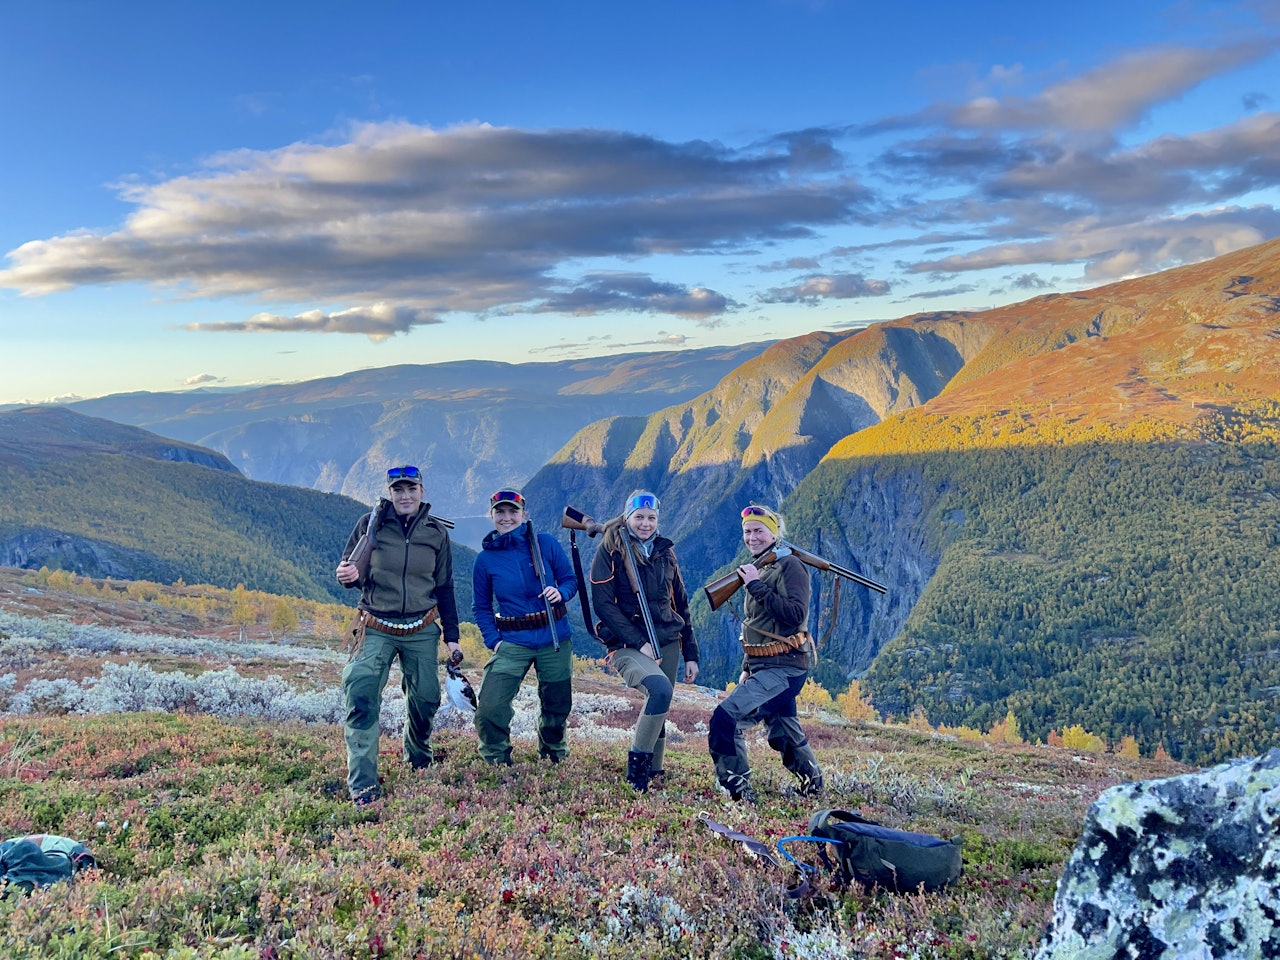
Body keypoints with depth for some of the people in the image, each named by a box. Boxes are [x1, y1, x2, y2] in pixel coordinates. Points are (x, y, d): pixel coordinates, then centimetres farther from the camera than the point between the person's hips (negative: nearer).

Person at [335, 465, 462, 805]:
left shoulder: (437, 532, 3)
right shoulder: (371, 523, -3)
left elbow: (444, 588, 9)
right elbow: (346, 567, 3)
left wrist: (452, 636, 6)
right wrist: (347, 575, -22)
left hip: (422, 631, 2)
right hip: (376, 629, -2)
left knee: (425, 699, 8)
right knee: (361, 697, -17)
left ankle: (418, 760, 38)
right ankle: (363, 786, -12)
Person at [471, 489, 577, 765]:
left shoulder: (546, 543, -3)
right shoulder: (486, 559, -1)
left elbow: (570, 579, 6)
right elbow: (481, 606, 7)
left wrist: (560, 593, -16)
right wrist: (493, 640, -5)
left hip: (555, 639, 1)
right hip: (513, 642, -1)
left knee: (557, 706, 13)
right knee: (490, 709, -14)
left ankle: (554, 757, 43)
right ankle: (496, 763, 13)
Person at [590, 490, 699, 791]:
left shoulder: (665, 552, 13)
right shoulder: (610, 552, -3)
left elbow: (680, 606, 17)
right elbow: (604, 604, -10)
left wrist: (691, 654, 13)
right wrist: (639, 643, -16)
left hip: (667, 643, 6)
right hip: (629, 646, -6)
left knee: (658, 709, 5)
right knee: (660, 689, -28)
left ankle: (653, 772, 23)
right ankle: (637, 764, -14)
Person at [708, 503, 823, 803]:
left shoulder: (790, 566, -10)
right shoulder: (757, 569, 15)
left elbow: (795, 615, -24)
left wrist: (757, 587, -21)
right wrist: (747, 668, 20)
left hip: (784, 668, -9)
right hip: (763, 667, 9)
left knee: (725, 717, -20)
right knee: (783, 733, 20)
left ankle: (738, 791, -12)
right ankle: (812, 783, 38)